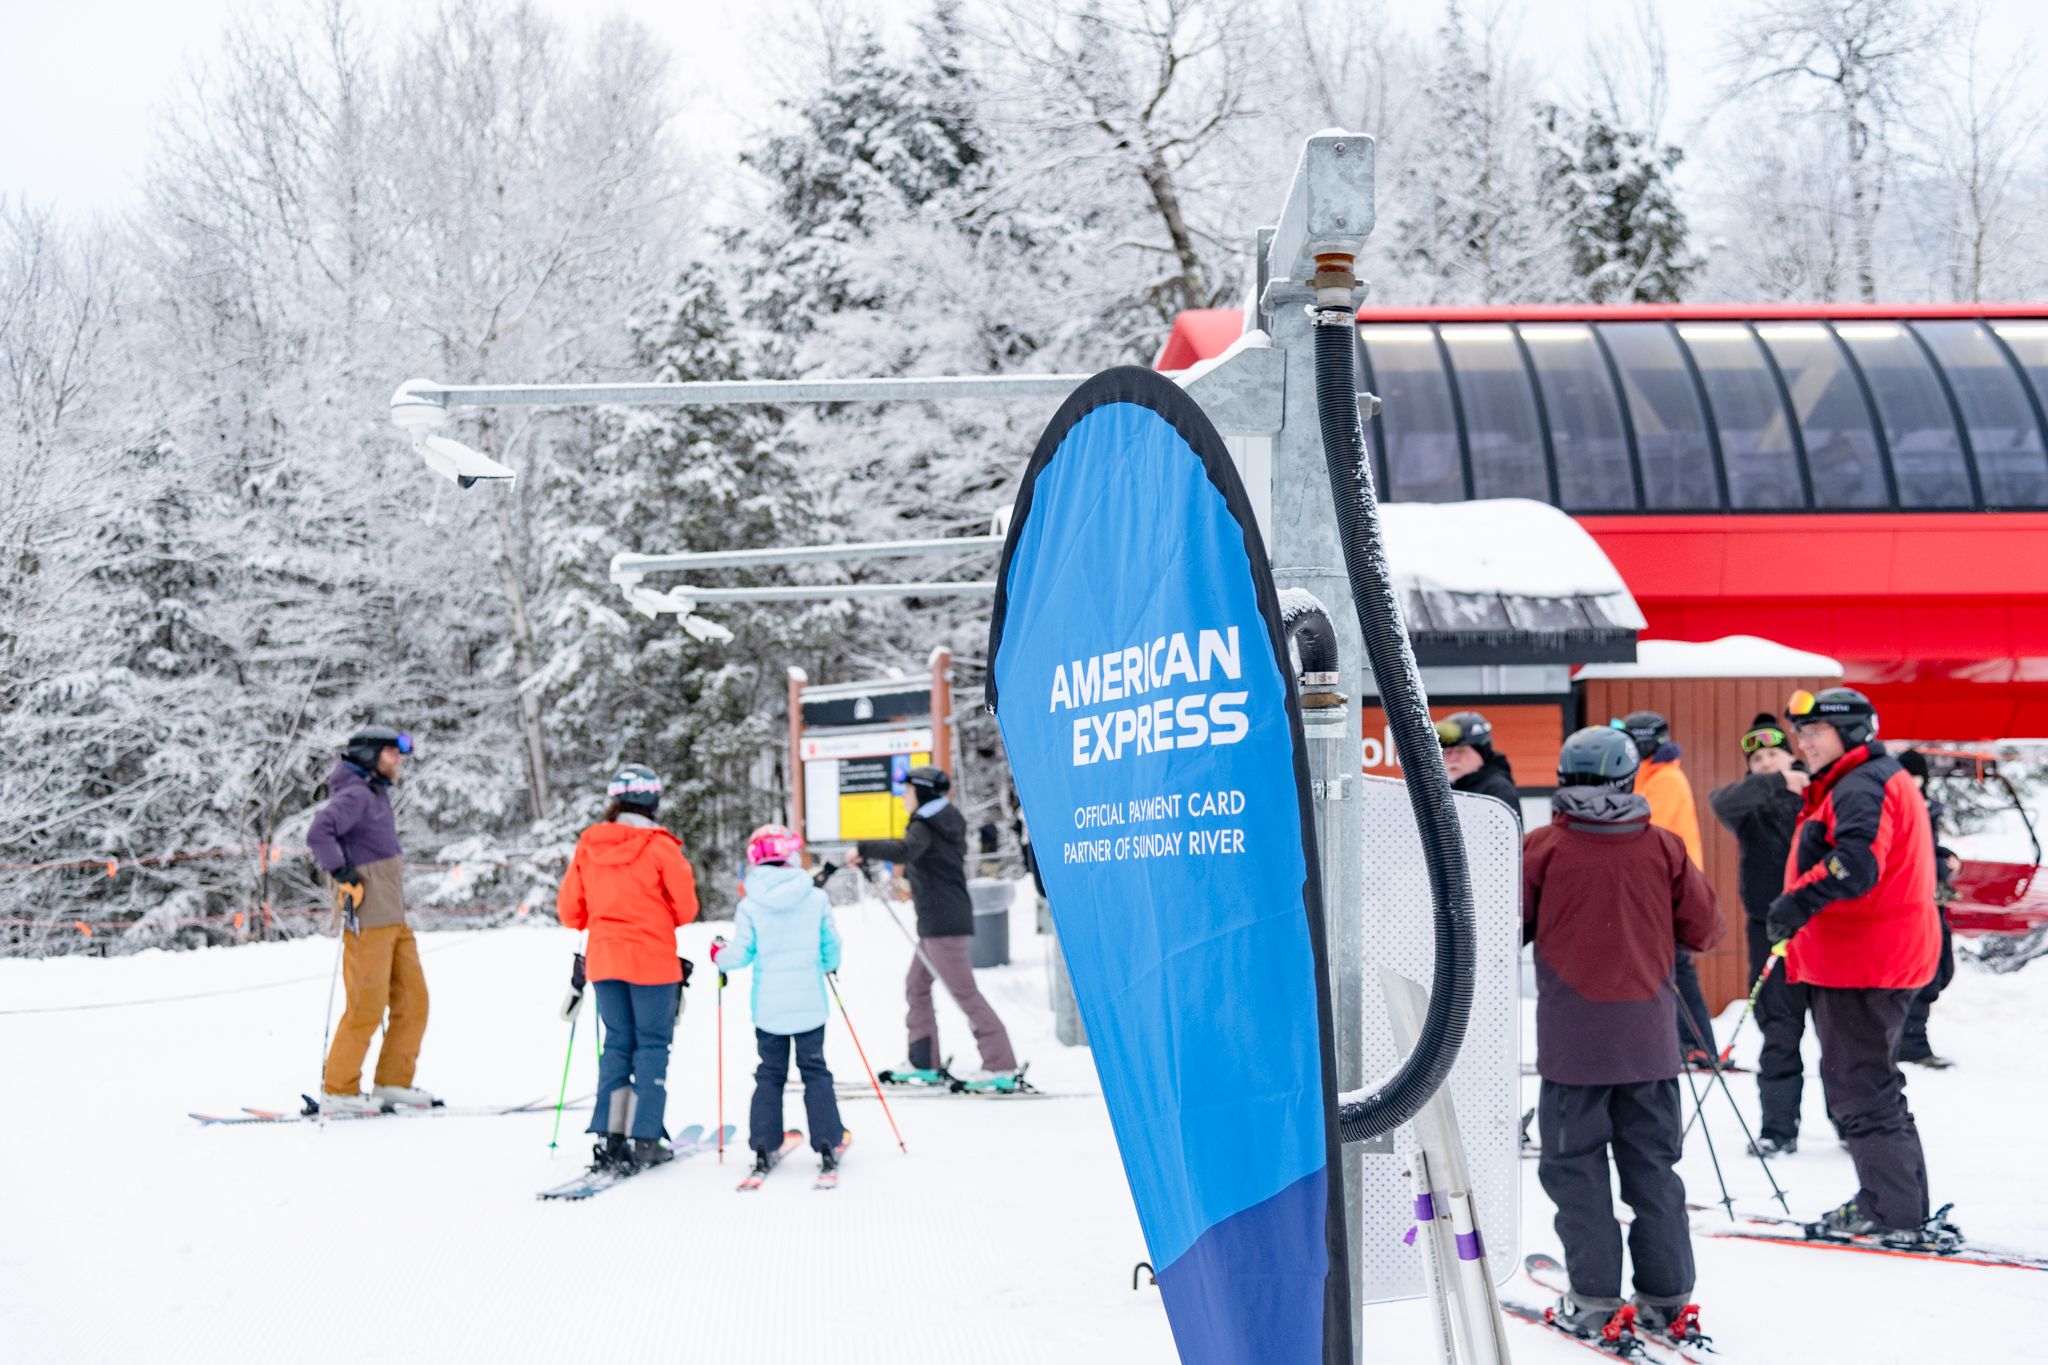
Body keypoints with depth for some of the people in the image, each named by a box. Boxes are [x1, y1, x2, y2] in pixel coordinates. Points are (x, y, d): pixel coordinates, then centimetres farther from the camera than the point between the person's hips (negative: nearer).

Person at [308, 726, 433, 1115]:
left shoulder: (378, 795, 20)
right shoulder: (355, 795, -10)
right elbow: (318, 835, -25)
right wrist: (346, 877, -21)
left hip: (394, 920, 10)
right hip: (367, 921, -10)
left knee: (413, 1002, 8)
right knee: (366, 1009, -7)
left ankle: (392, 1083, 15)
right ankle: (338, 1090, 2)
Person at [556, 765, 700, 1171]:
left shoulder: (587, 845, 1)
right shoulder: (660, 847, -11)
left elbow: (569, 911, 5)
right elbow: (685, 908, -7)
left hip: (603, 960, 4)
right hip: (652, 959, -4)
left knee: (617, 1043, 13)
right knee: (652, 1045, 4)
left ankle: (610, 1138, 6)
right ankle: (644, 1140, 0)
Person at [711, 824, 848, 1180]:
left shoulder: (750, 905, -8)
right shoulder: (816, 899, -5)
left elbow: (741, 955, -4)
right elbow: (831, 949, 5)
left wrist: (719, 956, 18)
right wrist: (828, 966, 27)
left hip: (768, 1007, 0)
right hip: (810, 1004, 0)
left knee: (770, 1074, 11)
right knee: (815, 1073, 8)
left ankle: (763, 1147, 4)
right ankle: (827, 1144, 1)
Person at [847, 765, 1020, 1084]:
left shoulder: (925, 826, -14)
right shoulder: (947, 823, 16)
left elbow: (904, 851, -35)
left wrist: (863, 849, -28)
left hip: (942, 922, -10)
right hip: (942, 920, 10)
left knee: (965, 992, -8)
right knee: (916, 986, 15)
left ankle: (1000, 1064, -8)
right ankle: (925, 1061, 18)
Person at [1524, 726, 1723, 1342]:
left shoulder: (1543, 848, -8)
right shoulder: (1663, 847, -1)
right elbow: (1703, 930, 4)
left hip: (1573, 1042, -3)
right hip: (1649, 1040, 3)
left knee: (1575, 1165, 6)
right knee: (1652, 1165, 13)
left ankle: (1593, 1297, 5)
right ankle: (1666, 1295, 15)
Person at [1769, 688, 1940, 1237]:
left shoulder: (1861, 786, -15)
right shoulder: (1877, 780, 21)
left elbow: (1858, 862, -32)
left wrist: (1800, 901, -36)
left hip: (1862, 964, -11)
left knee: (1860, 1088, -6)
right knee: (1866, 1083, 19)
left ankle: (1894, 1213, -2)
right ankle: (1891, 1204, 27)